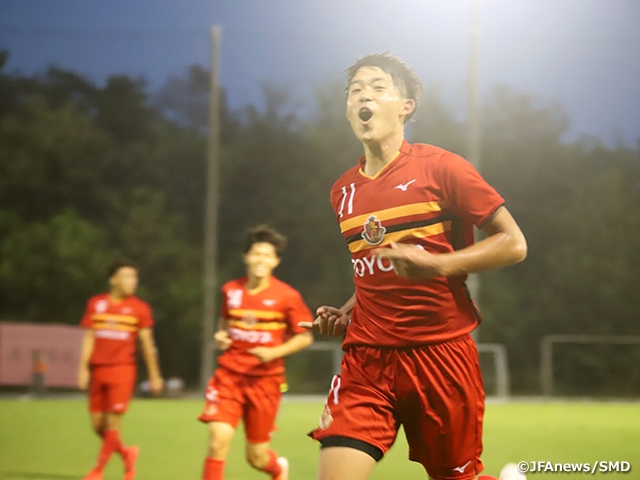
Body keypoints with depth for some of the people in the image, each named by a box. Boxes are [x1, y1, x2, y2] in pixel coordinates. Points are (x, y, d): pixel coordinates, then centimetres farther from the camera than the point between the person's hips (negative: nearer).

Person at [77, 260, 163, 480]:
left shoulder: (139, 308, 1)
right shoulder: (96, 304, 7)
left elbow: (147, 343, 5)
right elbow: (89, 338, 8)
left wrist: (154, 375, 6)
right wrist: (83, 369, 0)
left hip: (122, 369, -3)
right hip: (98, 370, 3)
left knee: (113, 424, -9)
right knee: (98, 425, 5)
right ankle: (126, 454, 28)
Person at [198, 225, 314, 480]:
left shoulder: (287, 296, -6)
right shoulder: (230, 290, 3)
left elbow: (305, 336, 0)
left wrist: (275, 352, -15)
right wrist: (221, 336, 1)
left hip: (265, 379, -2)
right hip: (229, 375, 2)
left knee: (257, 457, 7)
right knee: (218, 441, -19)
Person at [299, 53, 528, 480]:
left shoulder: (440, 167, -3)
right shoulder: (343, 192, 14)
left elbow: (514, 244, -6)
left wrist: (436, 264, -18)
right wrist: (344, 314, 10)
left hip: (440, 354, -3)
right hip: (366, 359, 4)